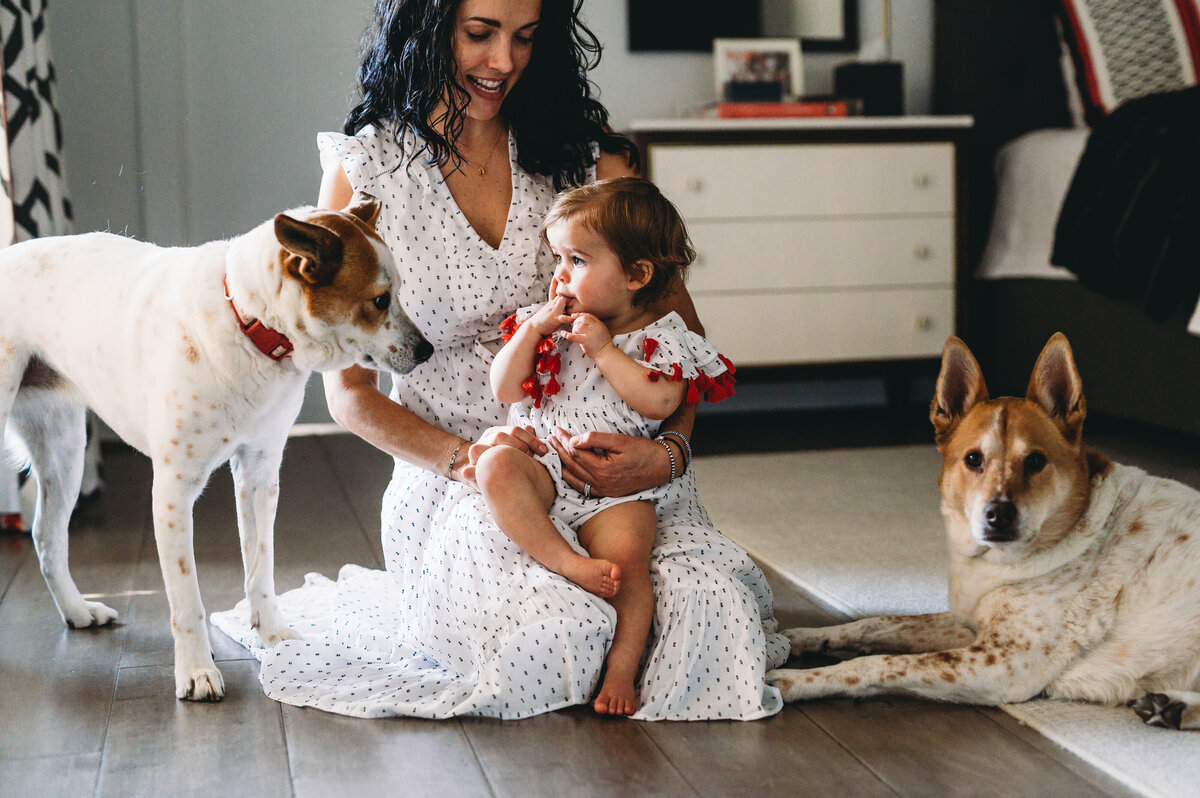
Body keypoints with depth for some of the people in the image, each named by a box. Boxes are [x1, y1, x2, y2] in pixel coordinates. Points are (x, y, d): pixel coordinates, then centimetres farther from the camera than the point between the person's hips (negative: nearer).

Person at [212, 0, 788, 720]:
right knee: (536, 639, -30)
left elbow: (684, 332, 4)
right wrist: (467, 457, -16)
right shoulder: (364, 172, 0)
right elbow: (350, 392, 2)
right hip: (451, 479, -1)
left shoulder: (585, 150, 4)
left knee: (703, 610, -24)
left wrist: (667, 451, -16)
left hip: (593, 463, 2)